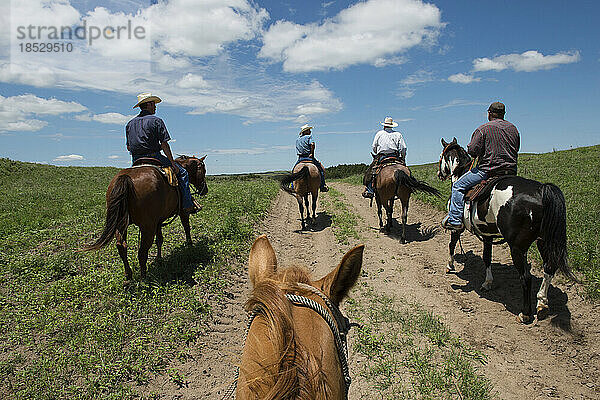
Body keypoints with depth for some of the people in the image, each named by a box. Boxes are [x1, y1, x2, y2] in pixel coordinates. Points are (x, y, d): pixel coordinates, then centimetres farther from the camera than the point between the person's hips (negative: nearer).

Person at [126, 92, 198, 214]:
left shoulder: (130, 124, 14)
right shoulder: (156, 121, -6)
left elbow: (128, 147, 15)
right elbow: (164, 144, -12)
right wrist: (172, 163, -9)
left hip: (136, 162, 6)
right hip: (154, 157, -6)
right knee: (182, 172, 4)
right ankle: (188, 206, -1)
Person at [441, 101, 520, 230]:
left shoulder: (483, 129, -9)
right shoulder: (513, 129, 11)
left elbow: (472, 151, -16)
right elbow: (516, 149, 20)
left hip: (488, 170, -6)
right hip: (511, 171, 6)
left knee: (458, 186, 3)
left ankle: (455, 220, -1)